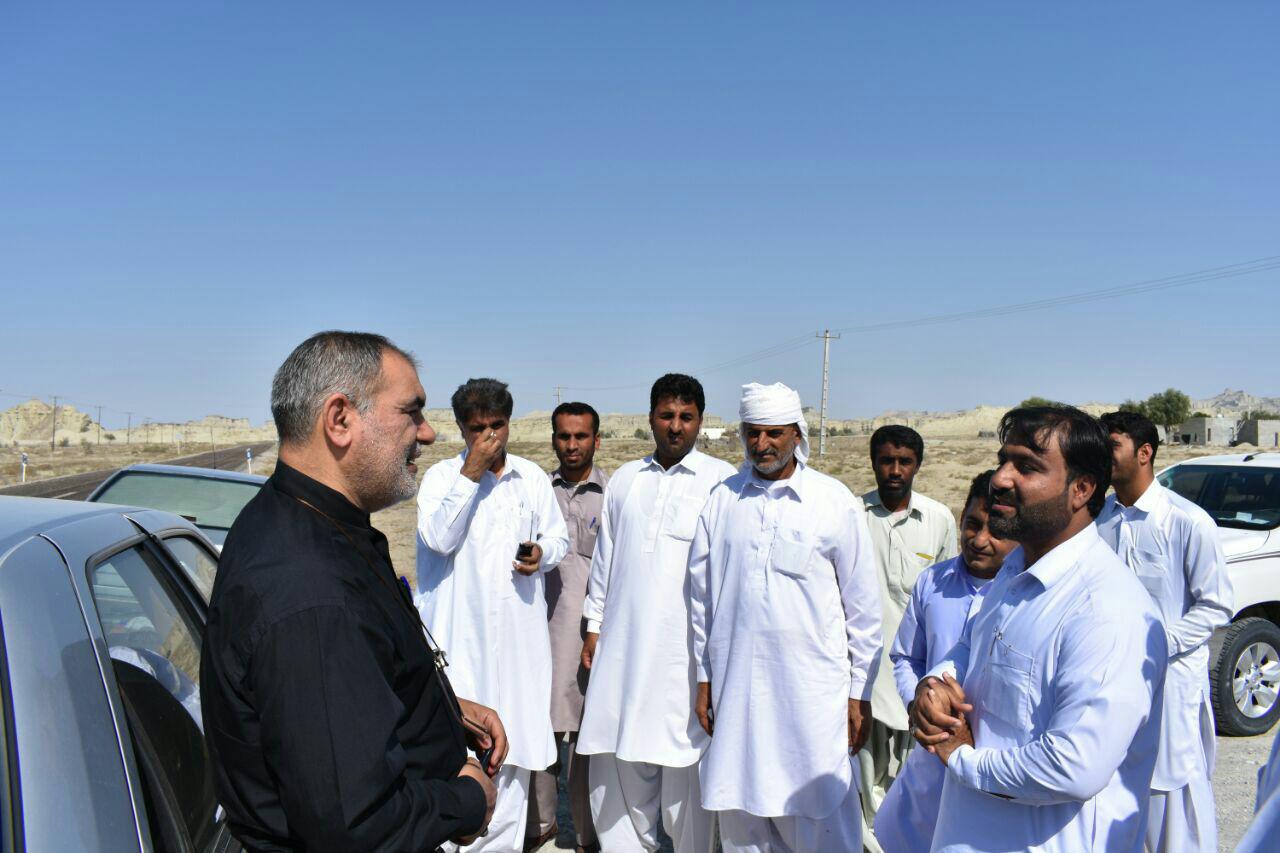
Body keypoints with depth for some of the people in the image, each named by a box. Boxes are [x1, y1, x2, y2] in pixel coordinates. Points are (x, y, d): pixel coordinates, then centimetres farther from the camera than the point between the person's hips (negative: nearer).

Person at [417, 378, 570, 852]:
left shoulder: (532, 477, 9)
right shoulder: (441, 476, -1)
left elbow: (558, 535, 16)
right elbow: (439, 538, -15)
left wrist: (543, 552, -7)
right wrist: (472, 471, -16)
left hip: (520, 633, 4)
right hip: (460, 632, -3)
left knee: (514, 740, 11)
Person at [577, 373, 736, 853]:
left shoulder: (722, 481, -3)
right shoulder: (624, 479, 11)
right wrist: (594, 625, 14)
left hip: (687, 648, -4)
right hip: (623, 643, 4)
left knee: (685, 762, 3)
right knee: (616, 757, 10)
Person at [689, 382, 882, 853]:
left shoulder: (835, 501, -3)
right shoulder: (722, 499, 5)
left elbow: (863, 606, 1)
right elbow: (702, 595, 10)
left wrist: (860, 693, 1)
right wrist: (704, 677, 10)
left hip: (813, 693, -2)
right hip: (735, 688, 3)